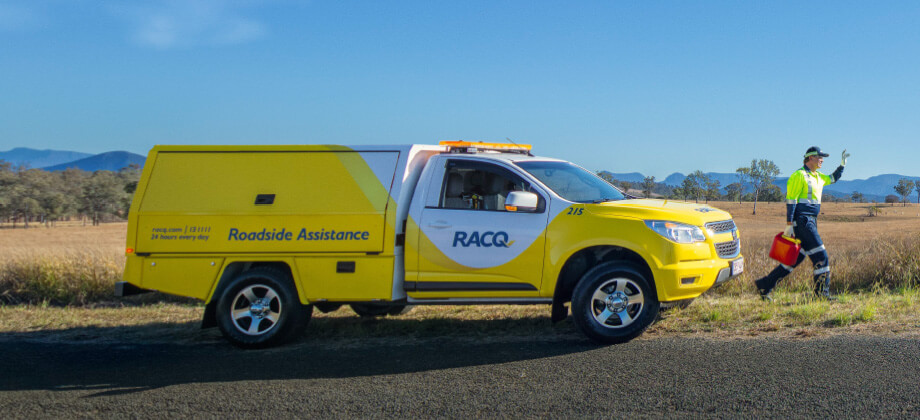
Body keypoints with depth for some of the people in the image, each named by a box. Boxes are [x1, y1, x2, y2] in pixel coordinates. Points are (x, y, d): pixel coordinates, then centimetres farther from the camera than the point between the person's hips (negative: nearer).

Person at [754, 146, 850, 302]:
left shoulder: (818, 176, 19)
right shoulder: (799, 175, -9)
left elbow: (833, 178, 39)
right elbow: (790, 200, -14)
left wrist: (842, 164, 24)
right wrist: (789, 224, -19)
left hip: (811, 222, 10)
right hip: (802, 221, -10)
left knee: (796, 259, 9)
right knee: (820, 255, -9)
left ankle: (765, 285, 12)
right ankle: (822, 291, -2)